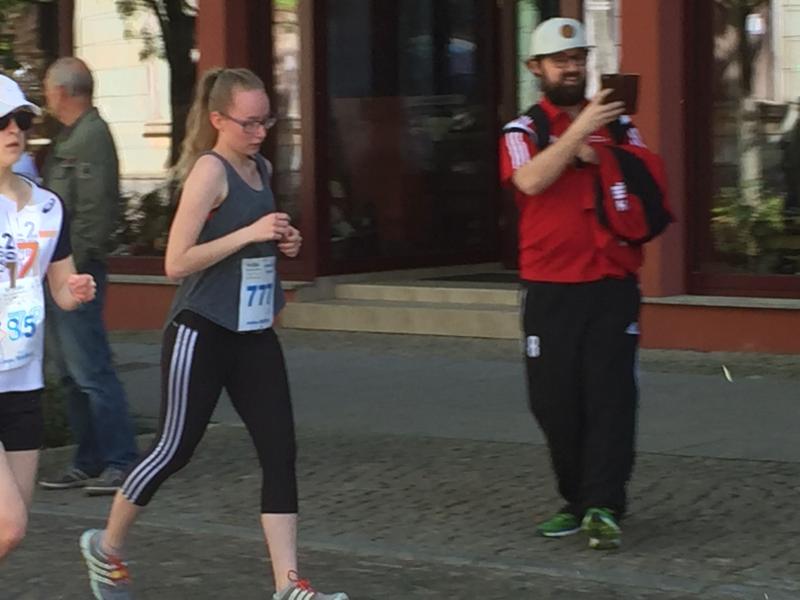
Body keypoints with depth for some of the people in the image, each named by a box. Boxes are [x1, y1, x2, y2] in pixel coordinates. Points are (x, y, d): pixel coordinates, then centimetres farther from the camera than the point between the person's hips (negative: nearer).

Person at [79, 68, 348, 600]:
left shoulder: (261, 169, 10)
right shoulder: (209, 171, -14)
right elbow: (177, 262, -20)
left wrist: (283, 242, 6)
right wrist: (249, 234, -24)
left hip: (255, 334, 7)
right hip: (201, 334, -7)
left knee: (280, 451, -2)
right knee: (176, 449, 3)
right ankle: (107, 547, 25)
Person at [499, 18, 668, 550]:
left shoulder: (617, 124, 13)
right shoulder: (523, 132, 6)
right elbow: (531, 181, -16)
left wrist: (597, 159, -9)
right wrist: (579, 129, -21)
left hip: (613, 285, 1)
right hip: (550, 290, 0)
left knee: (611, 396, -9)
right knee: (556, 401, 1)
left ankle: (604, 508, -10)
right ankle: (577, 501, 15)